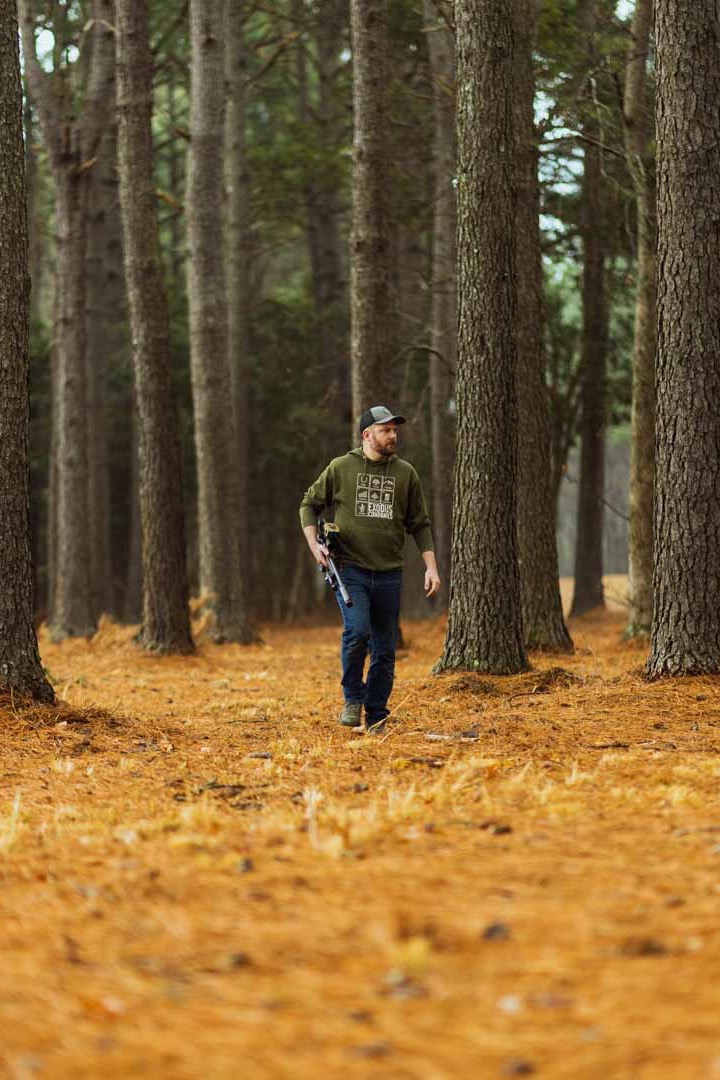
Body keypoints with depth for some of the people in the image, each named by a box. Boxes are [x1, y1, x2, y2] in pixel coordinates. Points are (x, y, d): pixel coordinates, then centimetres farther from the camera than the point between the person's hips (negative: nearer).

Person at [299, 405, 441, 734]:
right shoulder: (340, 468, 1)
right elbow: (309, 505, 11)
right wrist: (314, 544, -4)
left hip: (389, 574, 3)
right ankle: (353, 698, -1)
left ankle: (375, 717, 16)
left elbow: (419, 525, 12)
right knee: (357, 630, -22)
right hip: (350, 570, -3)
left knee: (385, 649, 5)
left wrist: (431, 567, 2)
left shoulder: (405, 474, 8)